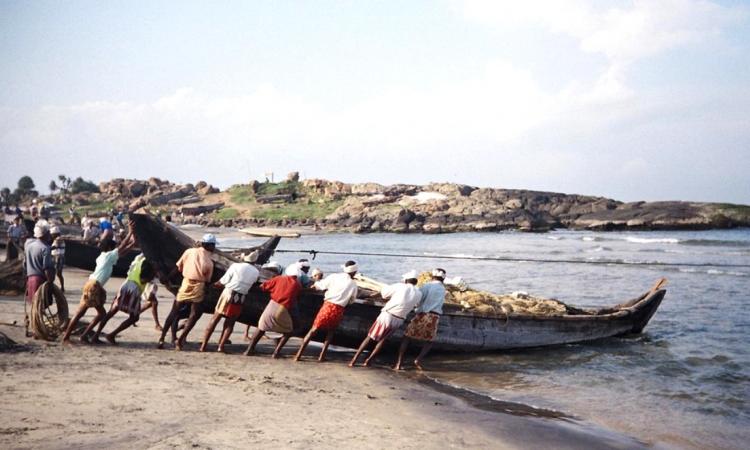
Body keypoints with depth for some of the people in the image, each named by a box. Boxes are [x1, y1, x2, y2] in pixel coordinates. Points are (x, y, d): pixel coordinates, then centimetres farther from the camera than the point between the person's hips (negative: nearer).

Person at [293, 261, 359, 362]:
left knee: (313, 330, 8)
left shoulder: (334, 277, 3)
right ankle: (321, 356, 14)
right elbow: (352, 300, 17)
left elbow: (317, 286, 5)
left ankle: (298, 355, 4)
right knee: (330, 332, 22)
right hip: (339, 310, 0)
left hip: (328, 306, 0)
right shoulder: (353, 284, 5)